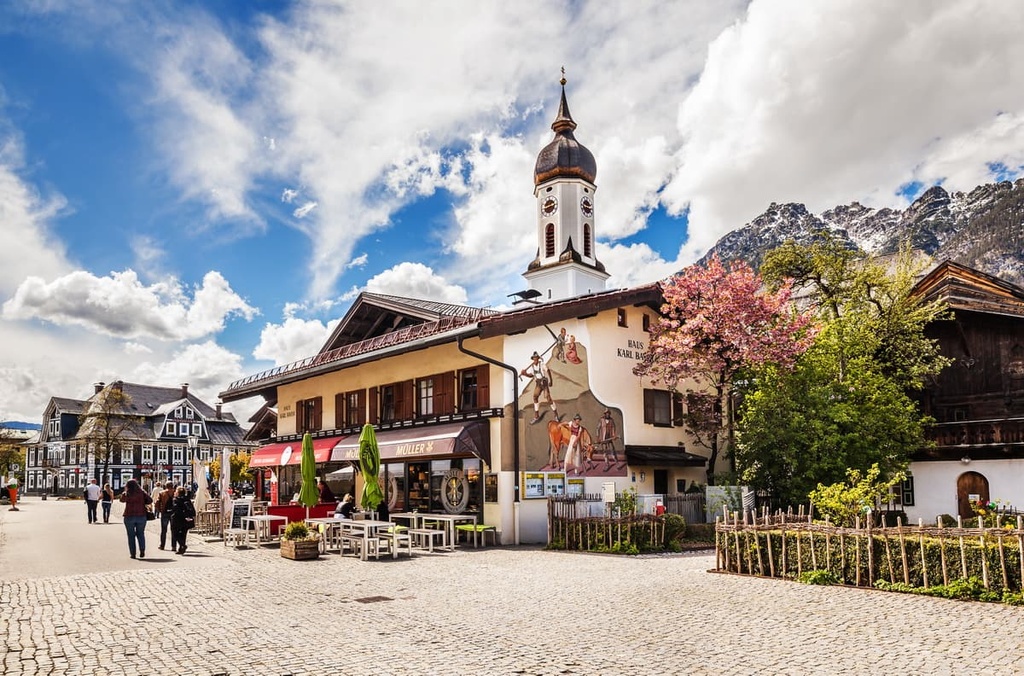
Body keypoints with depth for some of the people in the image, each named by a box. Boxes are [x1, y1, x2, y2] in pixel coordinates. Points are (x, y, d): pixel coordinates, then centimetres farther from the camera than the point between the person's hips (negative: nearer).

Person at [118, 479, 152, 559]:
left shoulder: (126, 494, -5)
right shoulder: (142, 492, -1)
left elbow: (122, 500, 14)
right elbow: (150, 500, -5)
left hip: (129, 516, -1)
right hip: (141, 516, 1)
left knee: (131, 535, 7)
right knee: (140, 534, 12)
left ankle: (133, 553, 6)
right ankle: (142, 550, -3)